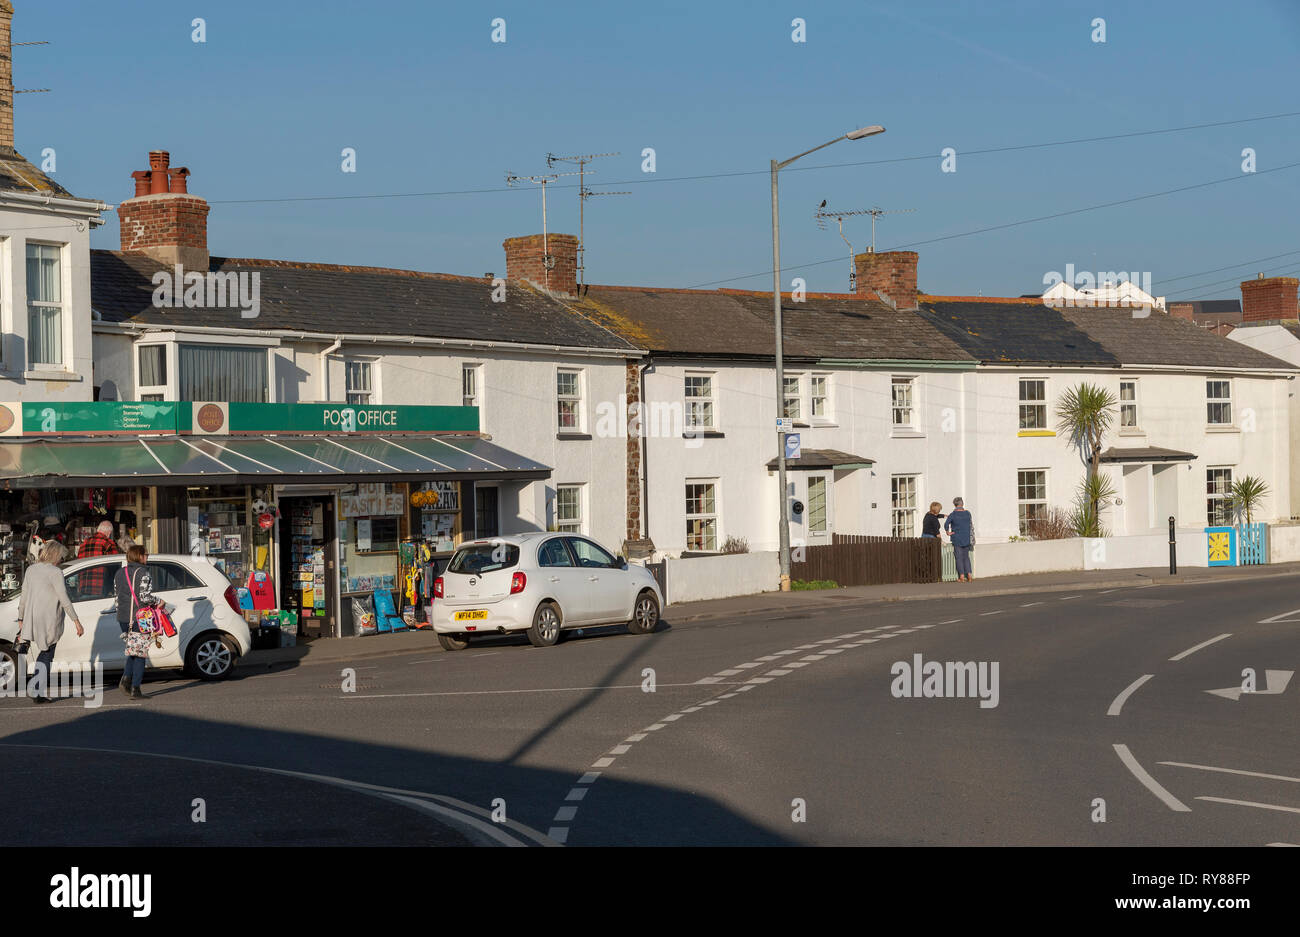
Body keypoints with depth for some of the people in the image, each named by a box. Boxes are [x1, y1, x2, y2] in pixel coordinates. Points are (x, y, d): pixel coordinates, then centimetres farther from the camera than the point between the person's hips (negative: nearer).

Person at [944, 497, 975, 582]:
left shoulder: (953, 515, -10)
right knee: (966, 557, 14)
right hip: (967, 539, 3)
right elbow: (971, 526, 8)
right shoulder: (967, 513, 1)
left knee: (959, 557, 2)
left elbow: (946, 524, -21)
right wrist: (972, 537, 17)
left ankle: (961, 576, -1)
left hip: (957, 539, -3)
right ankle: (969, 575, 7)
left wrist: (947, 532, -5)